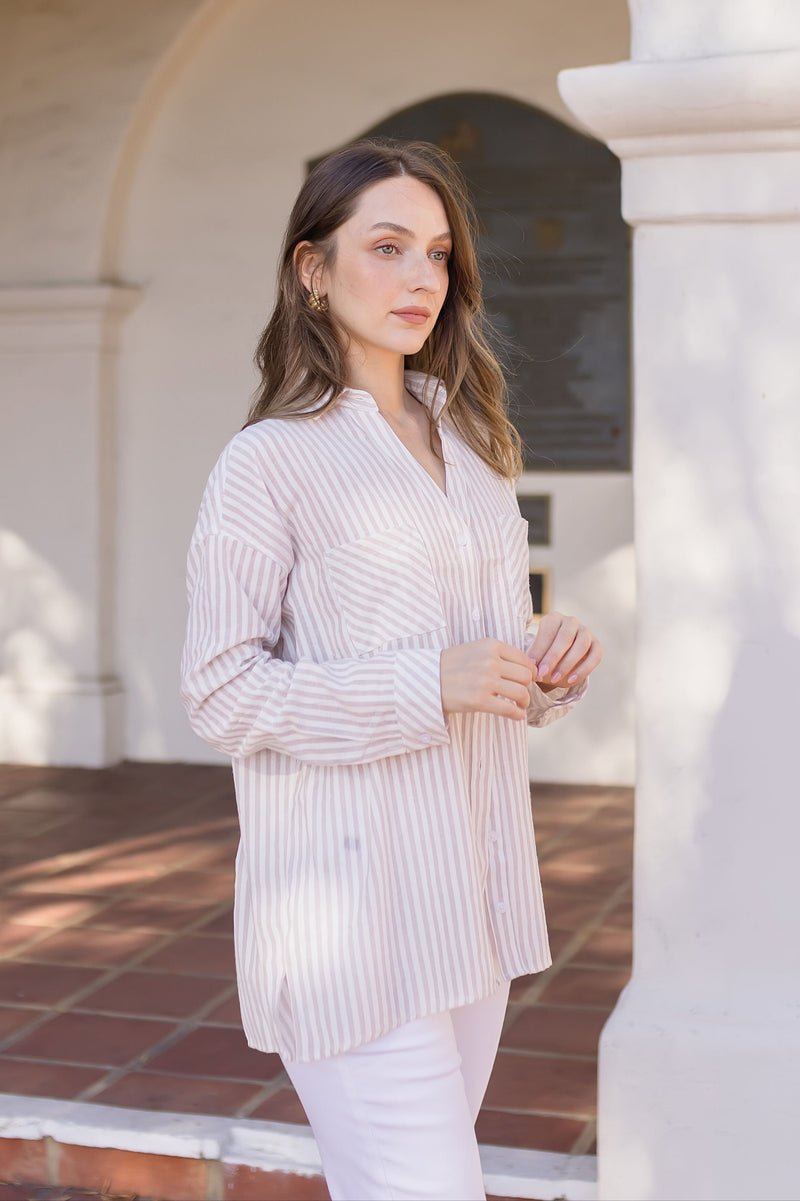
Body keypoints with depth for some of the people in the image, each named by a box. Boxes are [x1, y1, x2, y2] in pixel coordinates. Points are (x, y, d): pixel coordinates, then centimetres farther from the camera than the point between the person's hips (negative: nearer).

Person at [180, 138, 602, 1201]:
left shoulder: (473, 445, 15)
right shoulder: (269, 462, -7)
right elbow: (220, 693, -11)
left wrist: (556, 661, -1)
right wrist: (430, 685, -20)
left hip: (473, 895, 7)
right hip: (352, 907, -7)